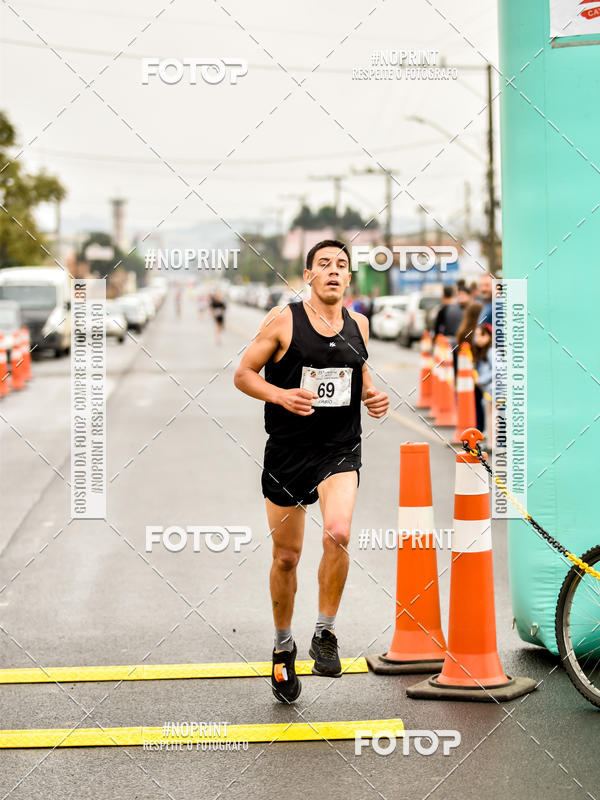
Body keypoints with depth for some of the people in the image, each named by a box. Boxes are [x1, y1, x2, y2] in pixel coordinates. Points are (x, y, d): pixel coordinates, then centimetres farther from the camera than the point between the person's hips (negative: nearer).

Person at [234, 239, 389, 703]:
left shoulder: (358, 324, 5)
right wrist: (281, 395, -20)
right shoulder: (284, 321, -6)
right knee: (286, 557, 7)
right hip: (288, 452, -1)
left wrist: (373, 396, 2)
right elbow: (243, 374, -3)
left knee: (338, 534, -24)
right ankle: (284, 646, 30)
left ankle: (326, 633, -5)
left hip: (340, 450, 1)